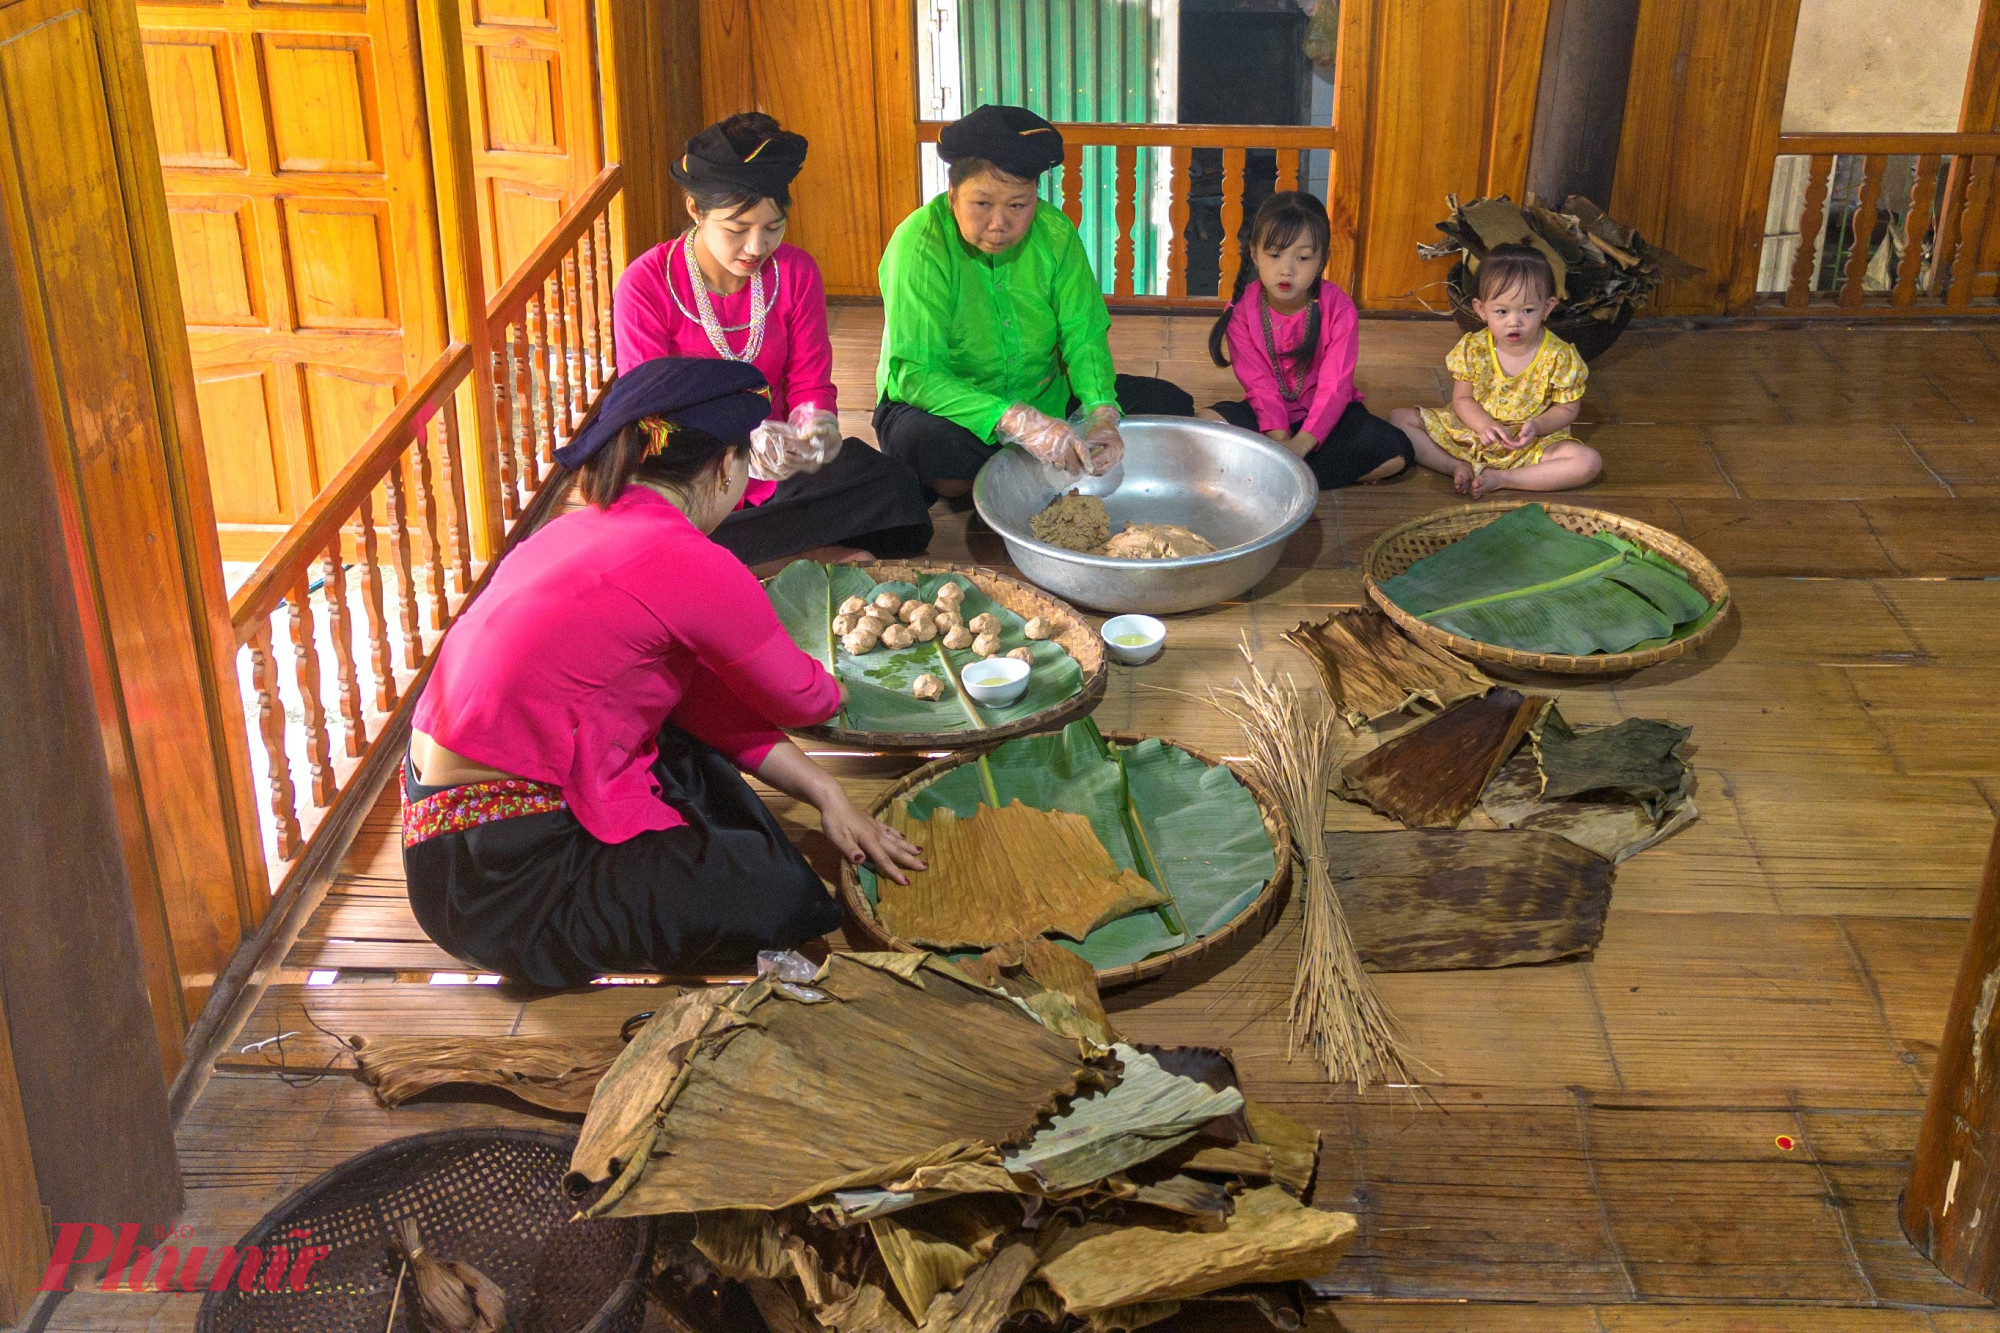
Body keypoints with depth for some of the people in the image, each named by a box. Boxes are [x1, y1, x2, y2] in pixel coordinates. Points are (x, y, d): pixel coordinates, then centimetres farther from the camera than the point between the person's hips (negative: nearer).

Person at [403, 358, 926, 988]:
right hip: (500, 882, -10)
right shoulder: (694, 568, -18)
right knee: (789, 895, -8)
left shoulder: (584, 528, 9)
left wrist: (824, 792, 9)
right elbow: (801, 700, -1)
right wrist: (830, 687, 23)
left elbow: (706, 702, 11)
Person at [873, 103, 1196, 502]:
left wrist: (1101, 412, -28)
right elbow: (915, 372, -30)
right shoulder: (921, 244, -24)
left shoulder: (1055, 232, -9)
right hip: (945, 407, -5)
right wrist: (1017, 421, -42)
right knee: (928, 443, -41)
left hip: (1043, 396, 6)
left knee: (1170, 404, -4)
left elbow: (1083, 334, -6)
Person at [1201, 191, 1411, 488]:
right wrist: (1278, 438, -32)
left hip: (1324, 413, 0)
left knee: (1395, 452, -25)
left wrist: (1300, 443, -36)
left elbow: (1335, 387, -22)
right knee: (1207, 422, -28)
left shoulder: (1339, 309, -16)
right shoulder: (1241, 310, -12)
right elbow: (1260, 384, -14)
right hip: (1271, 415, 0)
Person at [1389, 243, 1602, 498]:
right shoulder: (1473, 349, -11)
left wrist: (1537, 426, -27)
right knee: (1400, 419, -11)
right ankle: (1458, 467, -21)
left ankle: (1499, 479, -24)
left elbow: (1566, 409, -6)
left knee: (1589, 462, -27)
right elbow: (1462, 399, -5)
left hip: (1531, 444, -1)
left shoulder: (1560, 356, -14)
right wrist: (1485, 424, -26)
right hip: (1468, 433, 1)